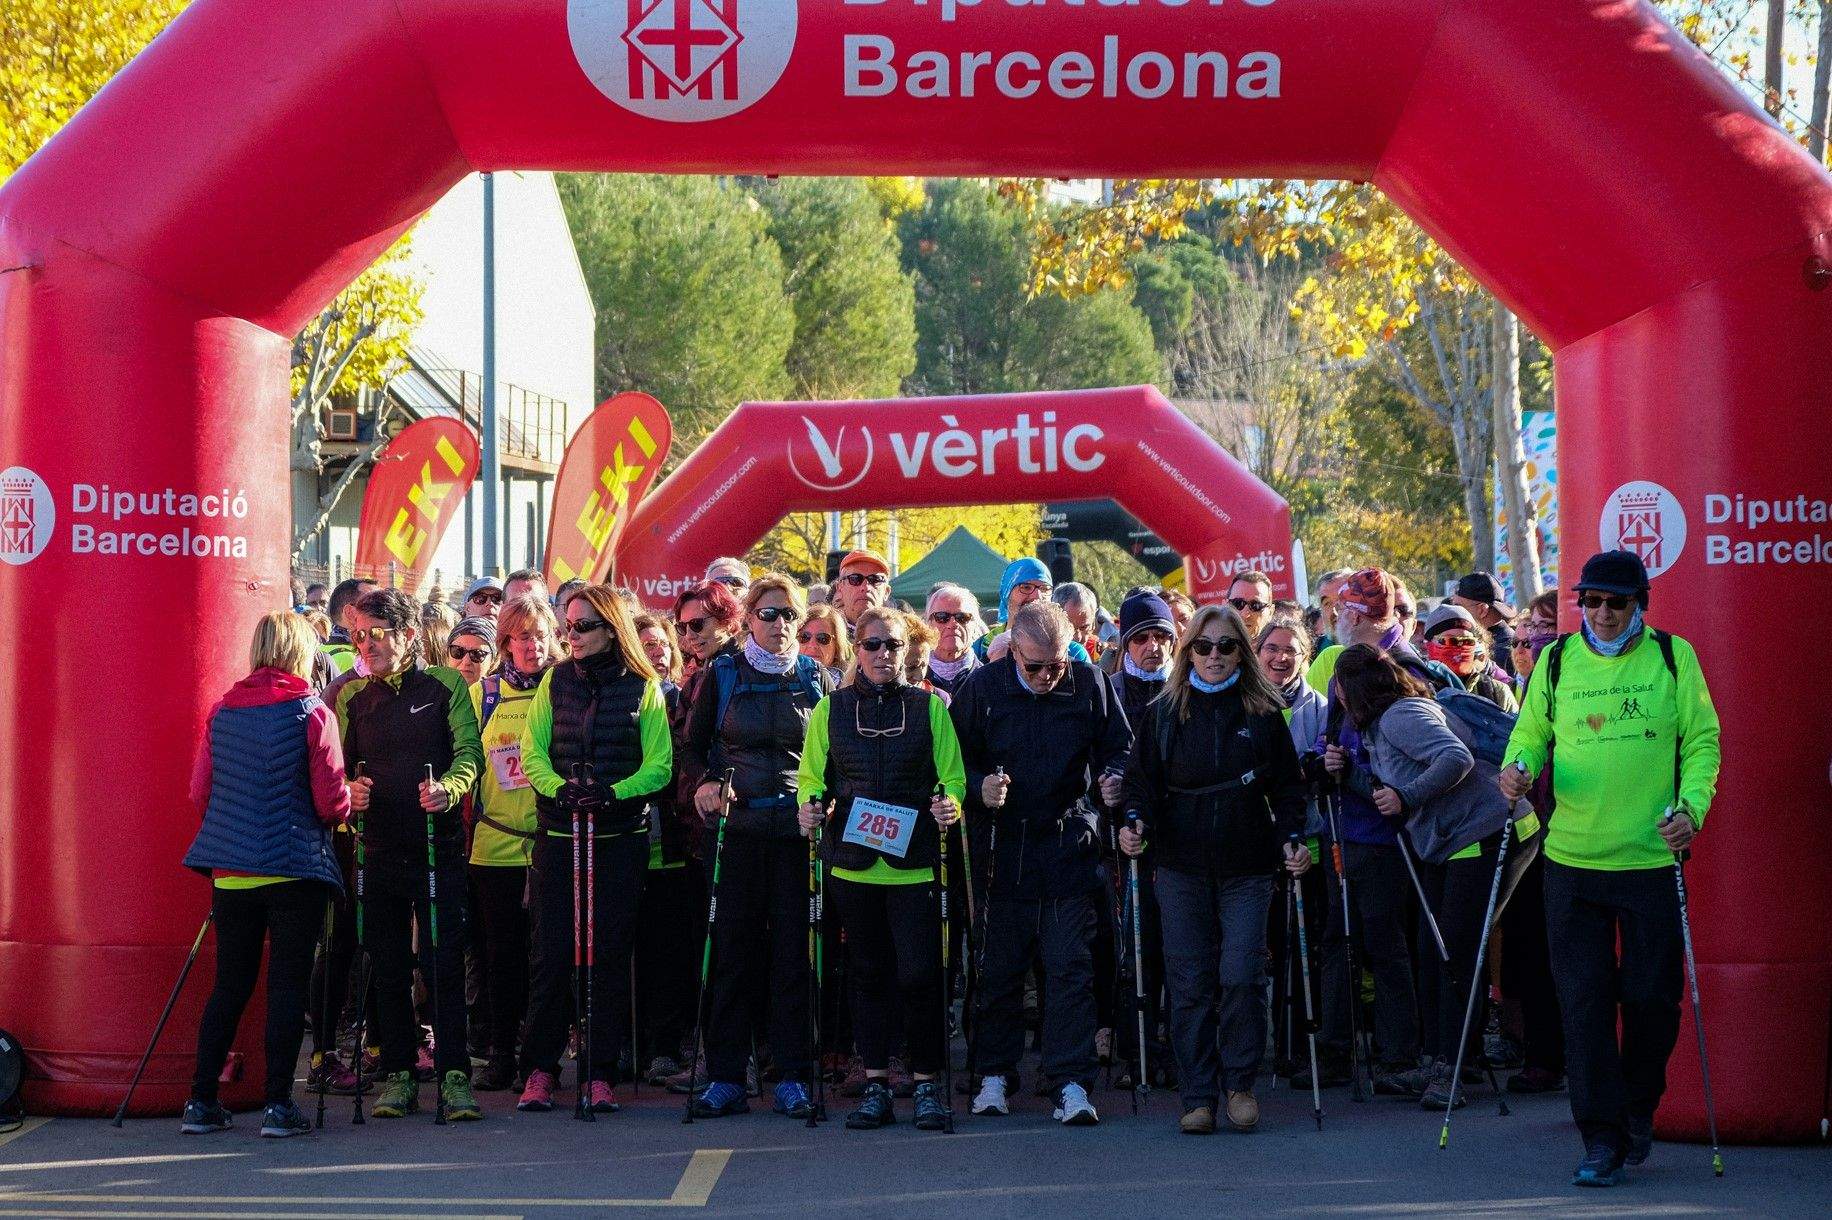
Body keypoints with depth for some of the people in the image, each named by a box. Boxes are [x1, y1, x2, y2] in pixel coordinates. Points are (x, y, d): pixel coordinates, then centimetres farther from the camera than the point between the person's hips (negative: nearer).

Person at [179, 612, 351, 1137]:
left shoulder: (222, 712, 4)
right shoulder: (312, 714, -7)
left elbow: (199, 792, 7)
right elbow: (332, 802, -9)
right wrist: (345, 804, 12)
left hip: (230, 871, 4)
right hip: (295, 870, -4)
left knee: (229, 984, 12)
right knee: (288, 984, 2)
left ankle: (201, 1101, 12)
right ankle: (278, 1104, 0)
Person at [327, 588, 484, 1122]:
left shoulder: (445, 685, 2)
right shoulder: (350, 695, 10)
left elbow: (469, 750, -5)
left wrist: (448, 788, -26)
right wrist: (347, 790, -13)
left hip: (439, 845, -3)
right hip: (378, 850, 3)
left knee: (445, 962, -6)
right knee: (389, 967, 5)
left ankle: (453, 1073, -2)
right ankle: (398, 1074, 13)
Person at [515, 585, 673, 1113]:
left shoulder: (642, 687, 2)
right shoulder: (556, 681, 8)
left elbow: (659, 766, -2)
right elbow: (532, 753, 4)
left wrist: (611, 792, -18)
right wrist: (560, 788, -15)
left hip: (621, 837, -1)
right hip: (557, 833, 1)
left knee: (610, 954, 2)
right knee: (551, 952, 0)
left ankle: (600, 1073, 9)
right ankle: (540, 1070, 7)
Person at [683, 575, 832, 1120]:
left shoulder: (815, 678, 8)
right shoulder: (723, 676, 7)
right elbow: (694, 743, 13)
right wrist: (706, 782, -6)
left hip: (798, 831, 0)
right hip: (738, 829, 0)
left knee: (795, 950, 0)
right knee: (732, 951, 1)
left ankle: (793, 1076, 6)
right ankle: (725, 1076, 6)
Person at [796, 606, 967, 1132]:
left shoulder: (929, 707, 5)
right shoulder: (830, 709, 8)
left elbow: (953, 776, 5)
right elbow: (813, 776, 10)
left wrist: (949, 804, -16)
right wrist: (811, 807, -10)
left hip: (914, 864, -2)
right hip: (852, 862, 2)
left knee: (918, 973, -6)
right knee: (868, 973, 9)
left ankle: (927, 1083, 7)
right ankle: (875, 1085, 16)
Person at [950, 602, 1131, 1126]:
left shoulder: (1089, 683, 0)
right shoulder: (982, 687, -3)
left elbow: (1118, 746, 10)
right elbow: (956, 758, 4)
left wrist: (1112, 779, -11)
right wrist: (978, 787, -16)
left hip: (1071, 846, 0)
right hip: (1004, 848, 0)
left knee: (1071, 968, -4)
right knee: (1000, 968, 6)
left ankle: (1071, 1082, 0)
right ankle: (993, 1076, 19)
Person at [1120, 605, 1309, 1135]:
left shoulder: (1263, 713, 6)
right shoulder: (1162, 713, 7)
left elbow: (1287, 786, 8)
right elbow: (1143, 780, 8)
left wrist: (1292, 839, -6)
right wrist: (1135, 822, -11)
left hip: (1247, 868, -1)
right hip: (1182, 865, 1)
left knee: (1242, 976, -9)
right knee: (1189, 982, 0)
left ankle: (1240, 1085, 8)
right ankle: (1198, 1096, 7)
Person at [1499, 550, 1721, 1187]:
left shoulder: (1674, 657, 3)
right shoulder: (1555, 661, 6)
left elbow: (1702, 739, 3)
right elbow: (1530, 733, 11)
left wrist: (1692, 804, -12)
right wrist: (1517, 768, -11)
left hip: (1650, 856, -1)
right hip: (1572, 859, 1)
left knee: (1651, 995, 4)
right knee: (1584, 1000, -1)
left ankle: (1639, 1109, 30)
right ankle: (1602, 1139, 6)